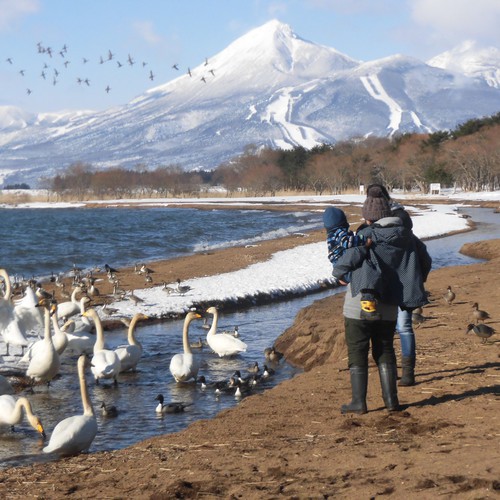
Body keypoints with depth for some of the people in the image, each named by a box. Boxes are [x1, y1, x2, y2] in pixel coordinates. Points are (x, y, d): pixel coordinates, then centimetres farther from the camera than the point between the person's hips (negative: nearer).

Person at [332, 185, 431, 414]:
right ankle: (391, 399, 12)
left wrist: (338, 273, 5)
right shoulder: (405, 236, 2)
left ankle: (359, 402, 3)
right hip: (388, 307, 5)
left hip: (360, 304, -5)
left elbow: (347, 261, -17)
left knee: (357, 353, 4)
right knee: (385, 351, 16)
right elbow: (422, 252, 18)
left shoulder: (367, 236, -15)